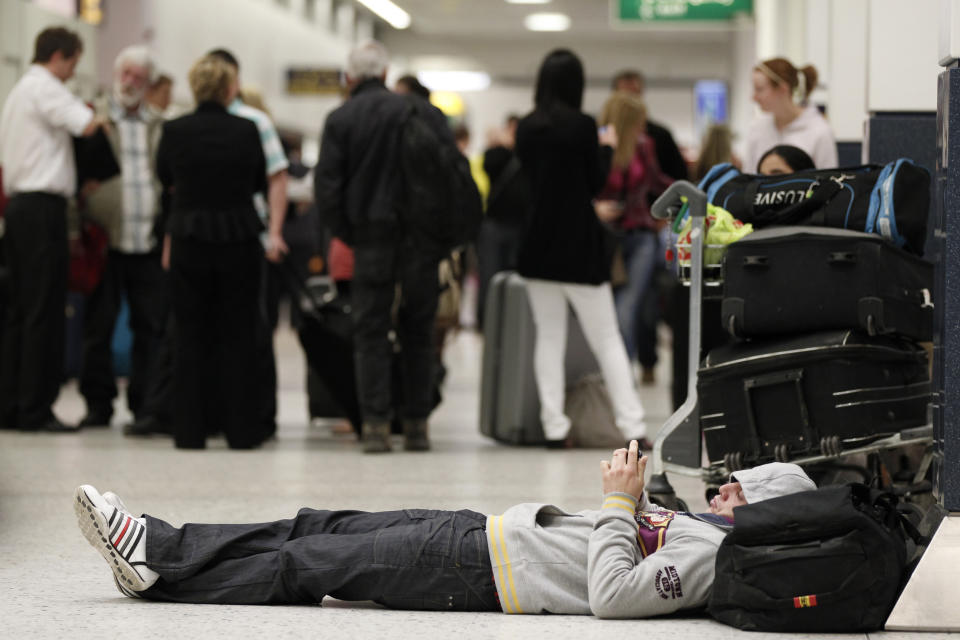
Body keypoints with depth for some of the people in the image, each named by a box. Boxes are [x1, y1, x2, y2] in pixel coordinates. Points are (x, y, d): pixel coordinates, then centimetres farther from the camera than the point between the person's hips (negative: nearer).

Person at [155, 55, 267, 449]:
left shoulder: (174, 131, -6)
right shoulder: (246, 130, -7)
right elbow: (260, 182, 6)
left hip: (188, 239, 1)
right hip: (239, 239, -1)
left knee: (191, 336, 7)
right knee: (238, 335, 7)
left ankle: (190, 431, 5)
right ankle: (240, 429, 7)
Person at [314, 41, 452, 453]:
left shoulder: (339, 120, -1)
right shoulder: (425, 113, 2)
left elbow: (327, 189, -6)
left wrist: (351, 235, 5)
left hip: (371, 238, -1)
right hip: (421, 241, 1)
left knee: (370, 332, 4)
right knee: (418, 331, 11)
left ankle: (376, 424, -4)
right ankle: (416, 425, 11)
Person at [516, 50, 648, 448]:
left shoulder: (525, 128, 2)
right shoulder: (582, 126, -12)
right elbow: (597, 182, -5)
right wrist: (607, 147, 11)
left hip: (538, 246, 4)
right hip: (579, 247, -4)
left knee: (549, 336, 9)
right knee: (606, 338, 2)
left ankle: (554, 426, 3)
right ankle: (632, 425, -4)